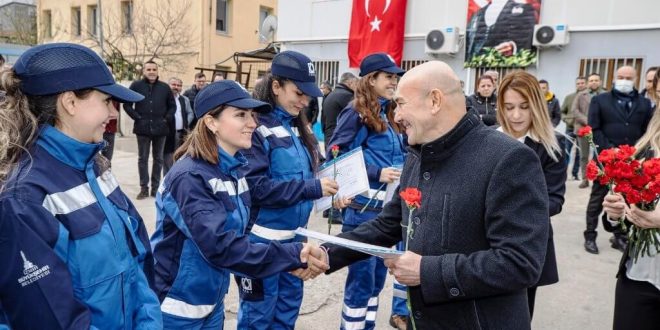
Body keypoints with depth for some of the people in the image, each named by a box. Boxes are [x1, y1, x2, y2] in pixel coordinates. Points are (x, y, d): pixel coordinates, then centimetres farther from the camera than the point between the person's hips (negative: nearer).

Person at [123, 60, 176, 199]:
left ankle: (156, 187, 18)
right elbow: (127, 105, 3)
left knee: (158, 159, 8)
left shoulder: (165, 87, 5)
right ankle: (144, 188, 12)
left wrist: (166, 119, 0)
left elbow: (172, 106, 12)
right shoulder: (136, 85, 0)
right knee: (143, 159, 5)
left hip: (160, 129, 2)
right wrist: (137, 118, -6)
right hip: (143, 129, -1)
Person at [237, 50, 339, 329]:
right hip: (263, 238, -7)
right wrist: (311, 188, -23)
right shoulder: (256, 127, -17)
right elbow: (256, 187, -24)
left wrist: (326, 187, -5)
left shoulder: (295, 126, 7)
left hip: (294, 234, 8)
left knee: (289, 304, 21)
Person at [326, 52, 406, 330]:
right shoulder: (357, 113, -9)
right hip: (364, 209, -8)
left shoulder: (389, 115, 13)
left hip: (388, 208, 8)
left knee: (377, 278, 17)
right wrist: (377, 174, -19)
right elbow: (335, 158, -15)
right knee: (362, 280, 1)